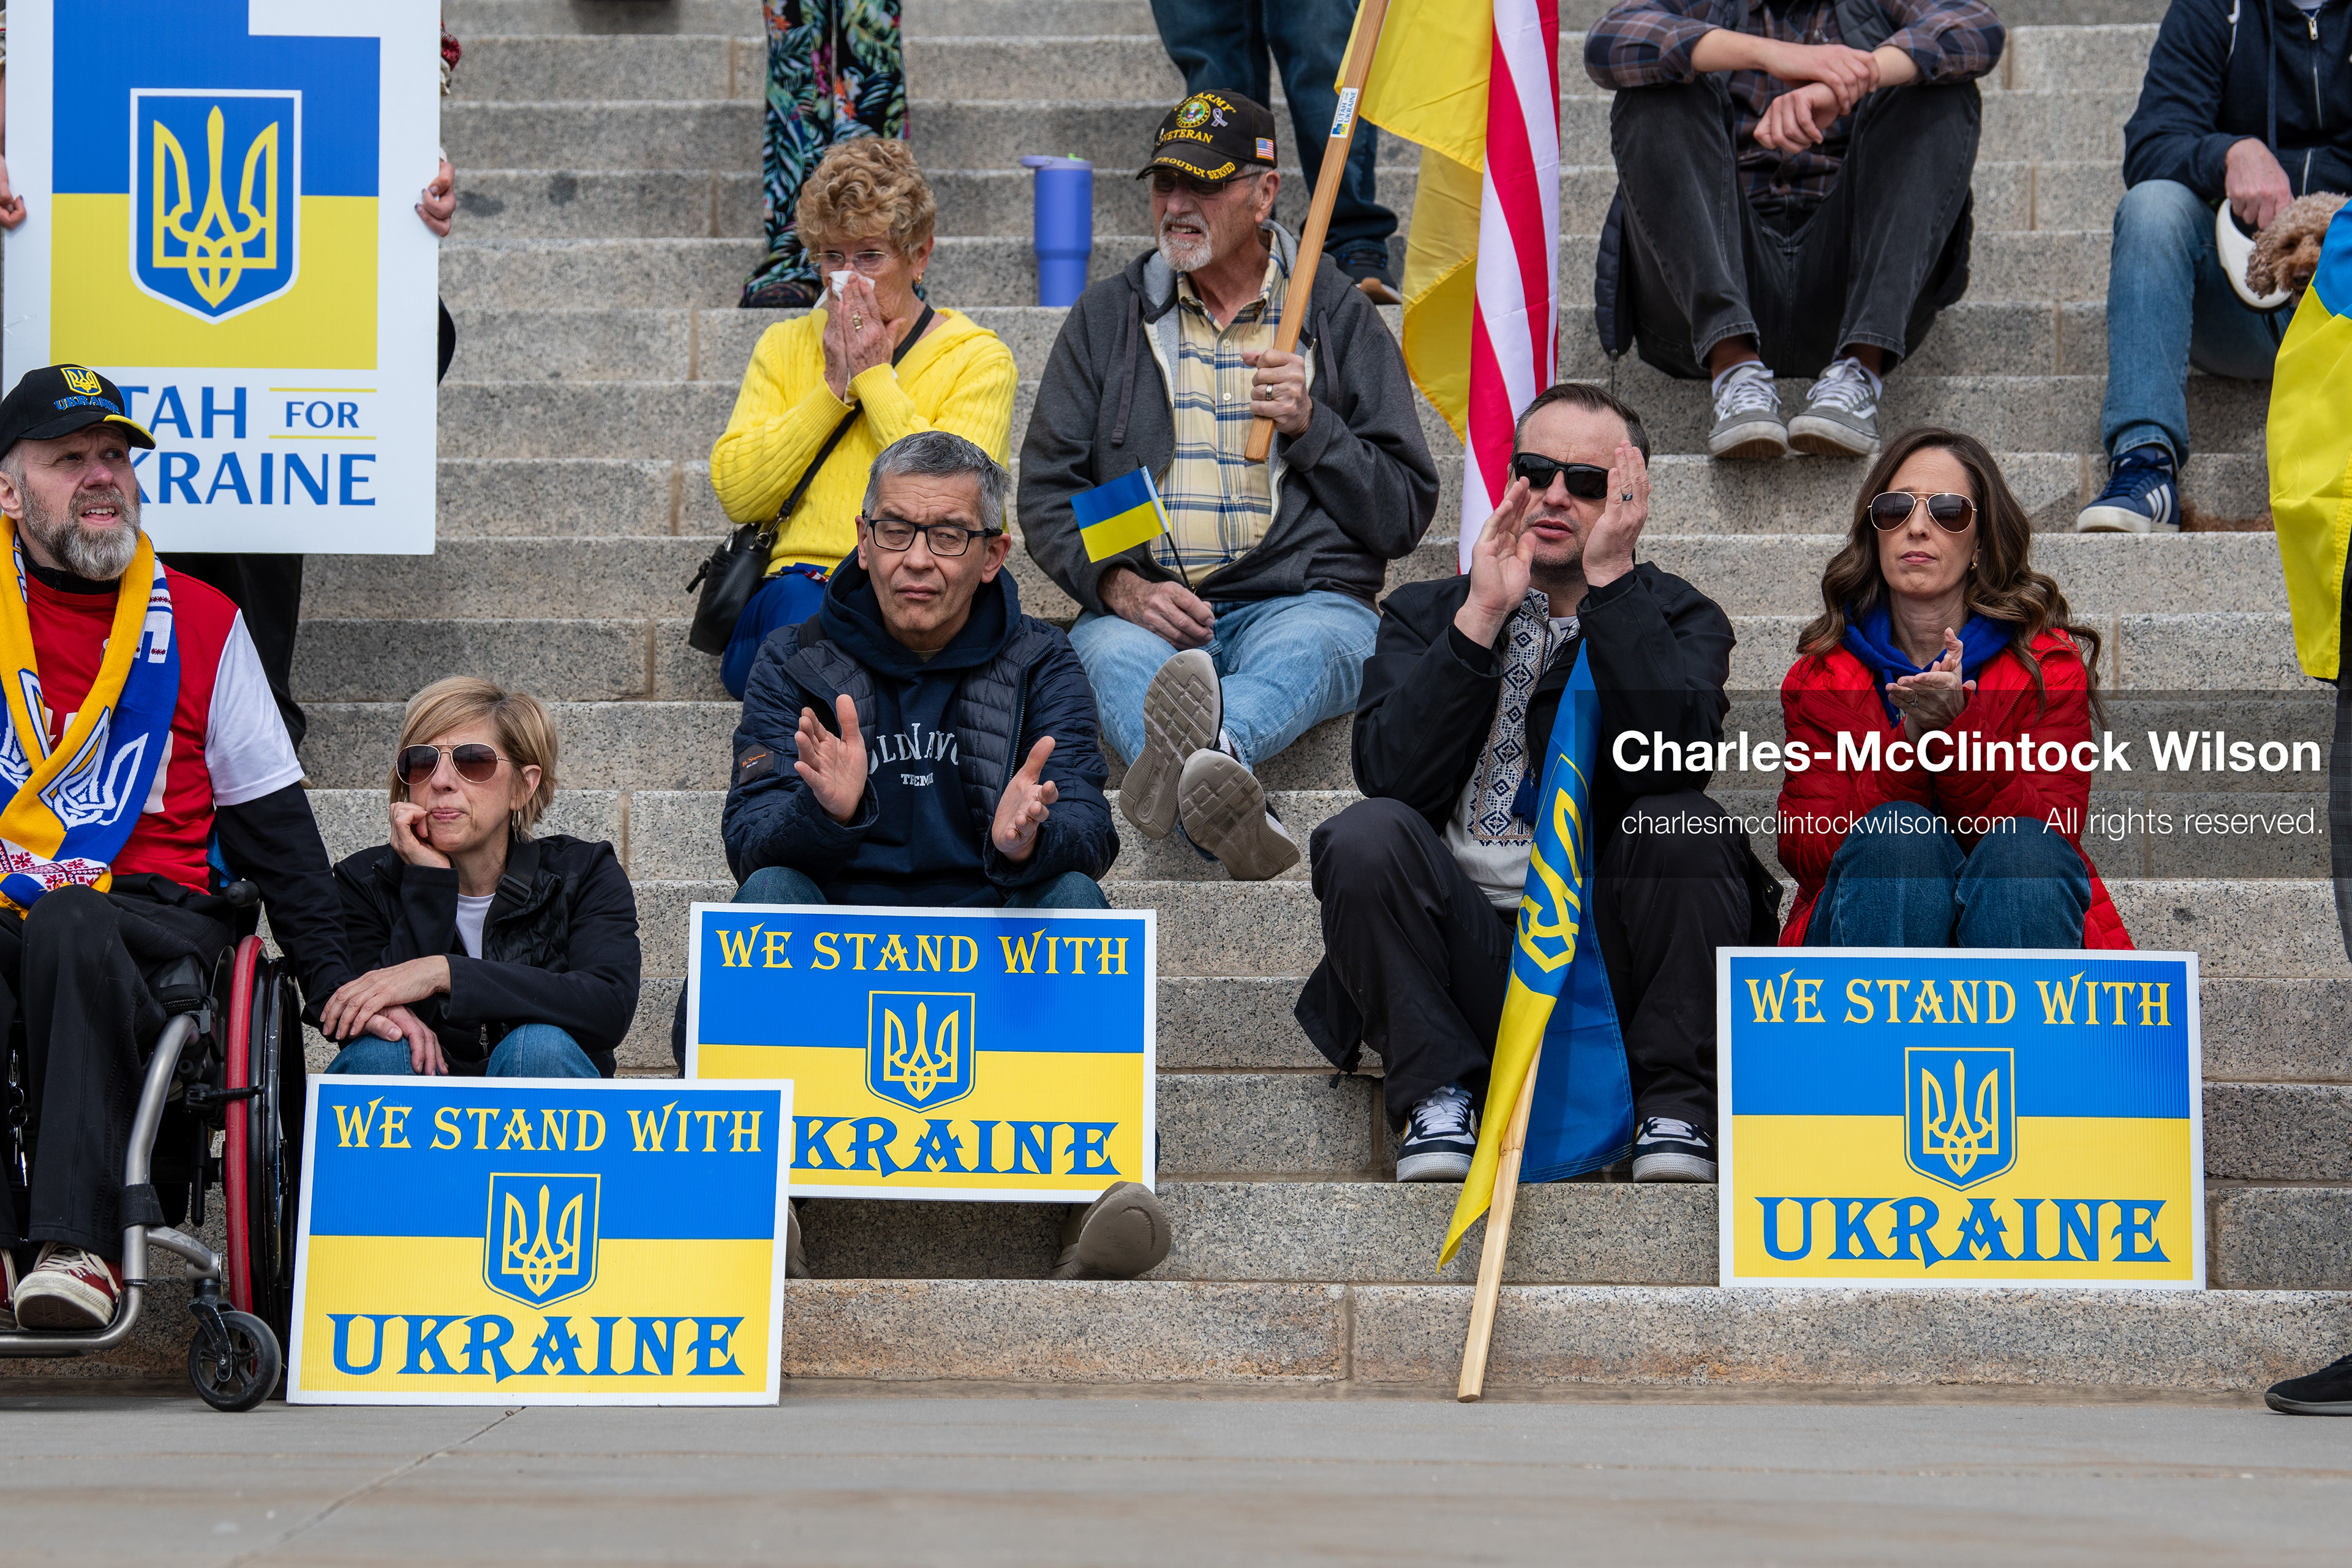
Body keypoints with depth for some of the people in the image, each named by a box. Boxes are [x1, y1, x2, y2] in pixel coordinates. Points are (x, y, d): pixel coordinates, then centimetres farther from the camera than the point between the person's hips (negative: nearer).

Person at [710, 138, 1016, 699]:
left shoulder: (977, 359, 8)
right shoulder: (785, 347, 19)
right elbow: (737, 494, 6)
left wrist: (873, 378, -3)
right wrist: (834, 387, 0)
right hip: (802, 581, 2)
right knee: (801, 605, -37)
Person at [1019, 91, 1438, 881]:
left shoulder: (1340, 317, 15)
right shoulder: (1108, 316, 18)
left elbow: (1407, 512, 12)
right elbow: (1046, 493, 14)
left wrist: (1310, 426, -5)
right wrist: (1120, 585, -7)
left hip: (1305, 599, -1)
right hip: (1140, 606, 1)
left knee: (1302, 652, -38)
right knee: (1123, 658, -36)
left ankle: (1207, 743, -72)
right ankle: (1222, 803, -67)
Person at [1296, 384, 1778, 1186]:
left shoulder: (1677, 619, 11)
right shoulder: (1425, 614, 14)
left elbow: (1673, 757, -14)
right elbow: (1390, 776, -6)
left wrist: (1610, 580, -14)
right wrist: (1482, 615, -11)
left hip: (1607, 958, 0)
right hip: (1468, 954, 1)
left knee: (1686, 824, -27)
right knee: (1368, 833, -25)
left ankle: (1675, 1114, -16)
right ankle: (1439, 1104, -14)